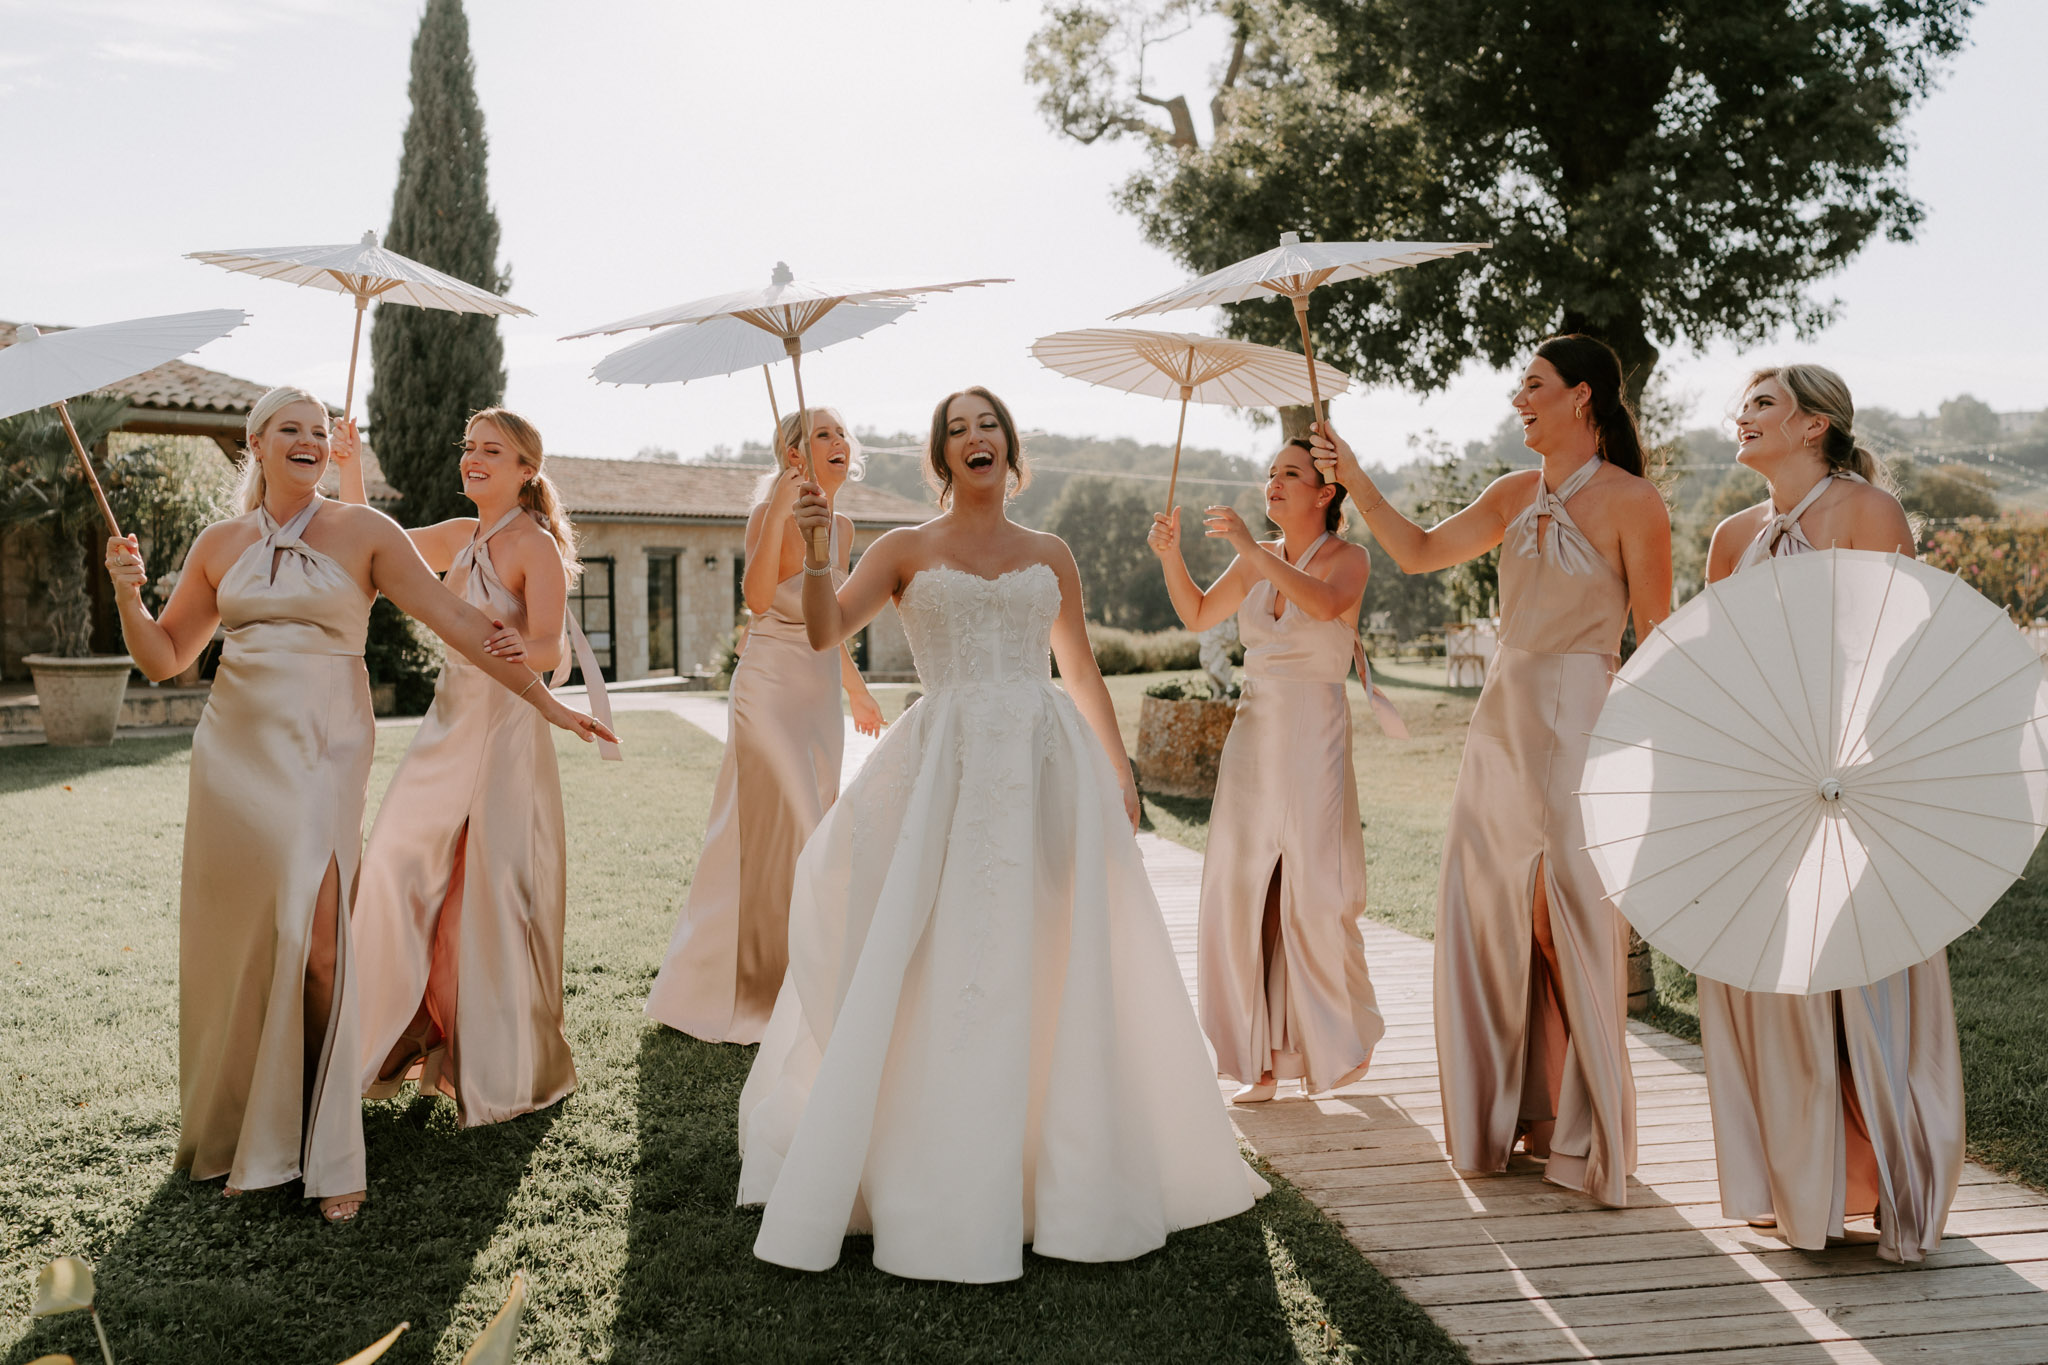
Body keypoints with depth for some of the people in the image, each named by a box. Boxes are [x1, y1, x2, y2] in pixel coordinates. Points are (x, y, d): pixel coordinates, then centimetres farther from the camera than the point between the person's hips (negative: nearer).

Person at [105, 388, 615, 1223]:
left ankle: (326, 1155, 2)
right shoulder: (220, 544, 11)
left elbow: (455, 623, -2)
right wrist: (128, 596, -2)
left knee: (315, 943, -12)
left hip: (323, 752, -3)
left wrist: (542, 698, -6)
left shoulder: (363, 533, 2)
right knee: (234, 941, 7)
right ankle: (228, 1132, 28)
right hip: (234, 750, 3)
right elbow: (164, 658, 16)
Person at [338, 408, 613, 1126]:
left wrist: (519, 650, -41)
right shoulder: (459, 536, 13)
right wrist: (351, 469, 9)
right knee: (399, 871, 4)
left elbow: (548, 647, -19)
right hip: (449, 718, 7)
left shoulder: (535, 545, -9)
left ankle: (503, 1068, 10)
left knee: (494, 892, -4)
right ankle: (418, 1035, 19)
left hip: (506, 726, -7)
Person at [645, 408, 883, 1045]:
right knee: (779, 835, -6)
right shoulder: (773, 514, -11)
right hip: (772, 687, -8)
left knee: (808, 837, 13)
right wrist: (779, 511, -34)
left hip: (821, 697, 8)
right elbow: (757, 598, -29)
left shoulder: (842, 527, 11)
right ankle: (752, 988, 8)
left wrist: (857, 691, 28)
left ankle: (796, 983, 27)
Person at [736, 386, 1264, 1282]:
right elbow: (826, 632, -4)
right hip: (944, 768, -2)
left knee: (1053, 968, 4)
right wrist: (814, 553, -20)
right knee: (932, 967, -3)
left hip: (1047, 766, 2)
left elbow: (1082, 673, 17)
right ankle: (931, 1178, 9)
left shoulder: (1050, 557, 14)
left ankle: (1065, 1169, 19)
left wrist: (1117, 771, 12)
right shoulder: (906, 551, 7)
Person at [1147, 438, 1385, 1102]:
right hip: (1253, 733, 5)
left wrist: (1252, 550, -29)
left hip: (1315, 734, -5)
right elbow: (1198, 616, 21)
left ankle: (1341, 1040, 21)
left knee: (1313, 894, -3)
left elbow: (1326, 603, -24)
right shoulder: (1257, 560, 14)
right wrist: (1170, 556, 5)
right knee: (1243, 891, 1)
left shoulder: (1346, 557, -2)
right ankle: (1267, 1057, 10)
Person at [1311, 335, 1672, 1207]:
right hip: (1503, 716, 7)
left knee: (1573, 922, -2)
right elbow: (1419, 553, 13)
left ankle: (1580, 1129, 14)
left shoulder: (1629, 502, -7)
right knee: (1489, 914, 10)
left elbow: (1658, 637, -7)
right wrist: (1355, 481, 4)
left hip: (1579, 724, -7)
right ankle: (1508, 1111, 25)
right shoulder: (1514, 495, 11)